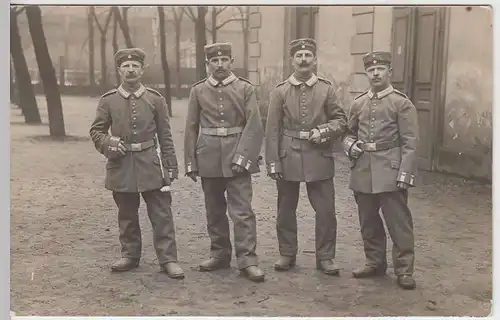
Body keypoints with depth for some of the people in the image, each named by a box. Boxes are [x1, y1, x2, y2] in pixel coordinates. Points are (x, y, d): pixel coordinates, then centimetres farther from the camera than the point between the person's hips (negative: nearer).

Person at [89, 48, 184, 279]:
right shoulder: (108, 101, 3)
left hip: (149, 164, -1)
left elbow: (165, 137, 3)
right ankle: (130, 255, 27)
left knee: (161, 214, -1)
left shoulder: (155, 99, 2)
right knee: (127, 214, 13)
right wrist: (108, 143, -14)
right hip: (121, 165, 1)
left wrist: (171, 166, -1)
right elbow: (96, 131, 8)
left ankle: (168, 258, 5)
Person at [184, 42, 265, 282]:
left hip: (237, 158, -3)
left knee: (242, 210, -6)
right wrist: (190, 163, 3)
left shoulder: (245, 88, 0)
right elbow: (191, 129, 6)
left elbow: (254, 126, -7)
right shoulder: (198, 91, 6)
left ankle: (247, 260, -1)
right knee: (214, 211, 12)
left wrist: (242, 156, -16)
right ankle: (219, 254, 26)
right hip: (209, 160, 3)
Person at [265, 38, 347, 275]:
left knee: (326, 210, 1)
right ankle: (287, 254, 25)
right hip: (288, 158, 0)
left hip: (319, 158, 0)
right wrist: (272, 163, -6)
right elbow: (272, 130, 0)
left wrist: (323, 131, -14)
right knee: (286, 209, 10)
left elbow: (341, 120, 6)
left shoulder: (326, 89, 3)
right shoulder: (280, 91, 2)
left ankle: (325, 257, 15)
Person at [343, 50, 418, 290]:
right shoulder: (358, 103, 12)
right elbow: (348, 132, 22)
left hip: (390, 171, -5)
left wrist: (405, 174, -13)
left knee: (398, 221, -1)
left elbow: (409, 143, -6)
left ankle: (404, 270, 9)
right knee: (368, 221, 12)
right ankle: (375, 263, 27)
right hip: (362, 171, 5)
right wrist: (350, 144, -1)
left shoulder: (402, 103, -2)